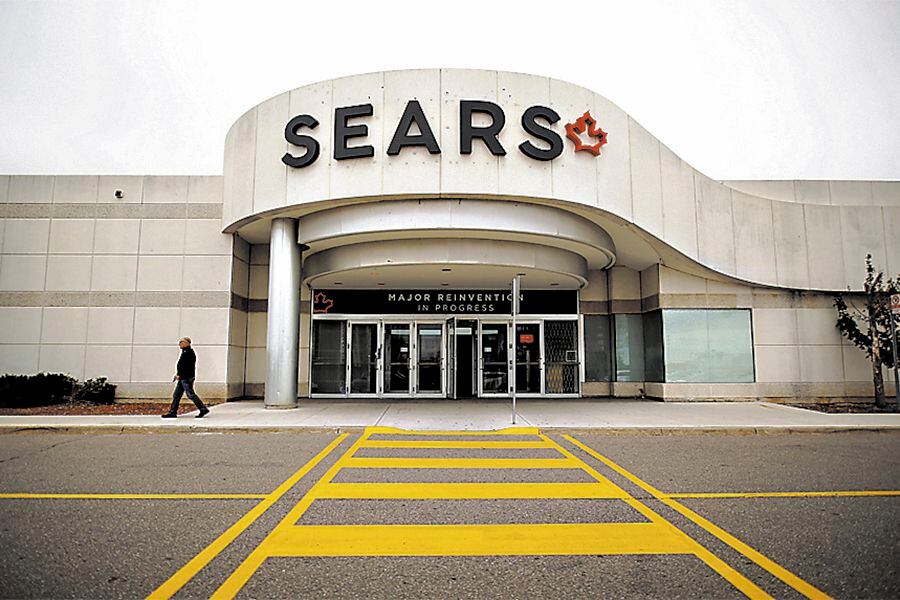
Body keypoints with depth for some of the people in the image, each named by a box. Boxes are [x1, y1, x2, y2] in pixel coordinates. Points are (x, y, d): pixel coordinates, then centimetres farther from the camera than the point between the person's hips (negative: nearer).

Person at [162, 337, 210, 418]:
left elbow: (185, 365, -21)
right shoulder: (185, 351, 19)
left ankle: (203, 409, -5)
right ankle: (172, 412, 13)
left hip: (186, 378, -11)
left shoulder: (188, 352, -14)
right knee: (176, 395, 10)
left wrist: (179, 375, -18)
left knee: (191, 394, -9)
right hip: (183, 378, 11)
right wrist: (178, 374, 17)